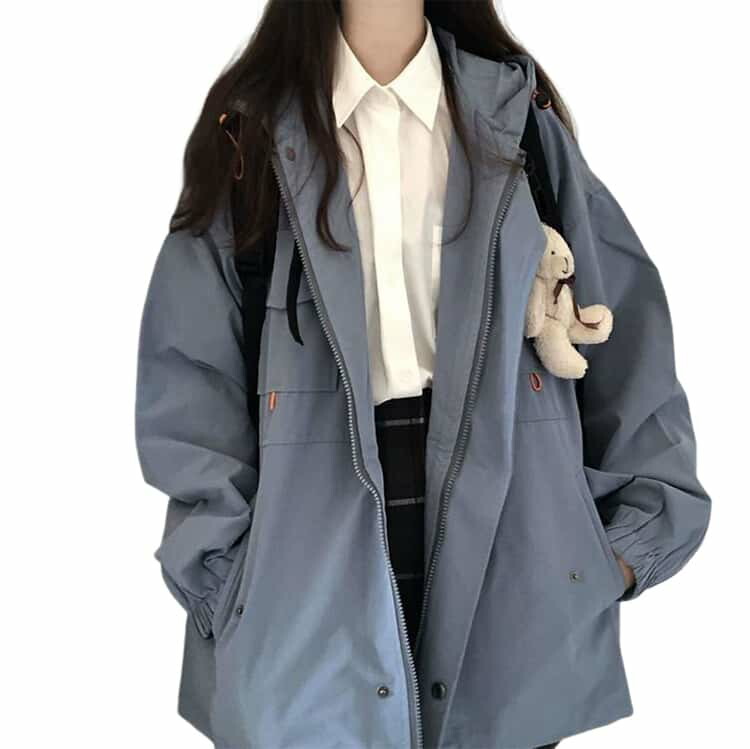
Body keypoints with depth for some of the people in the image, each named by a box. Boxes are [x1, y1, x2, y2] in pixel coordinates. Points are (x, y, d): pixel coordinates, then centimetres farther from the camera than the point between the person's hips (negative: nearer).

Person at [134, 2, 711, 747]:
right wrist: (230, 582, -6)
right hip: (309, 581, -1)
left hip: (510, 560, 2)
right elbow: (189, 382, 0)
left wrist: (633, 536, 3)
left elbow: (626, 330, 6)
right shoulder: (250, 133, 2)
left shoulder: (521, 120, 6)